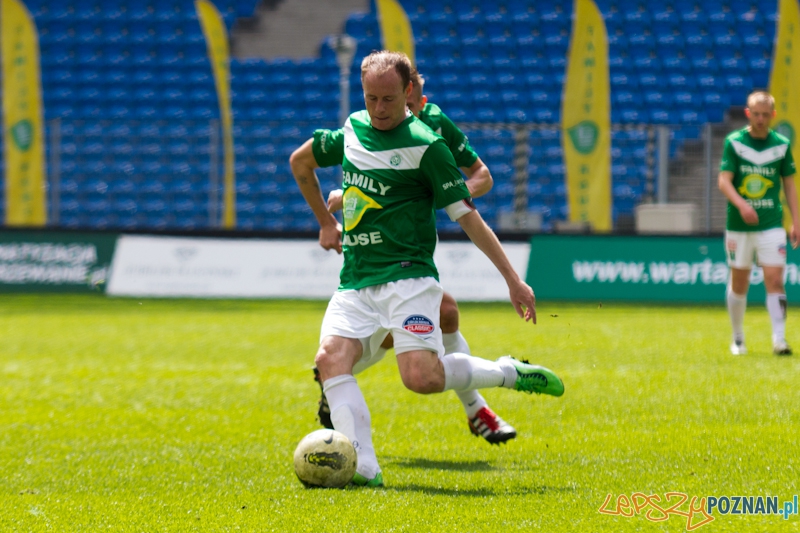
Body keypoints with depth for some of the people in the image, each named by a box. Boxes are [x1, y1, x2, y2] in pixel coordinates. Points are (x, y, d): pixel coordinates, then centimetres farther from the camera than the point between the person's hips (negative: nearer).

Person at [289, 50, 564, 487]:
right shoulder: (352, 131, 12)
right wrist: (324, 221, 29)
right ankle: (363, 469, -25)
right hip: (355, 281, 5)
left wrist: (512, 279, -7)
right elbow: (299, 161, 32)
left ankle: (508, 373, 3)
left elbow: (466, 215, -4)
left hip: (407, 275, -5)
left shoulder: (425, 146, -5)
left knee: (422, 377, -23)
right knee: (330, 357, -21)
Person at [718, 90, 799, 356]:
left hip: (771, 225, 0)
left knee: (775, 280, -11)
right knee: (739, 283, 8)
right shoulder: (734, 142, -2)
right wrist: (741, 204, -28)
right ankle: (738, 339, 23)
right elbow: (724, 180, -10)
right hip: (738, 225, 0)